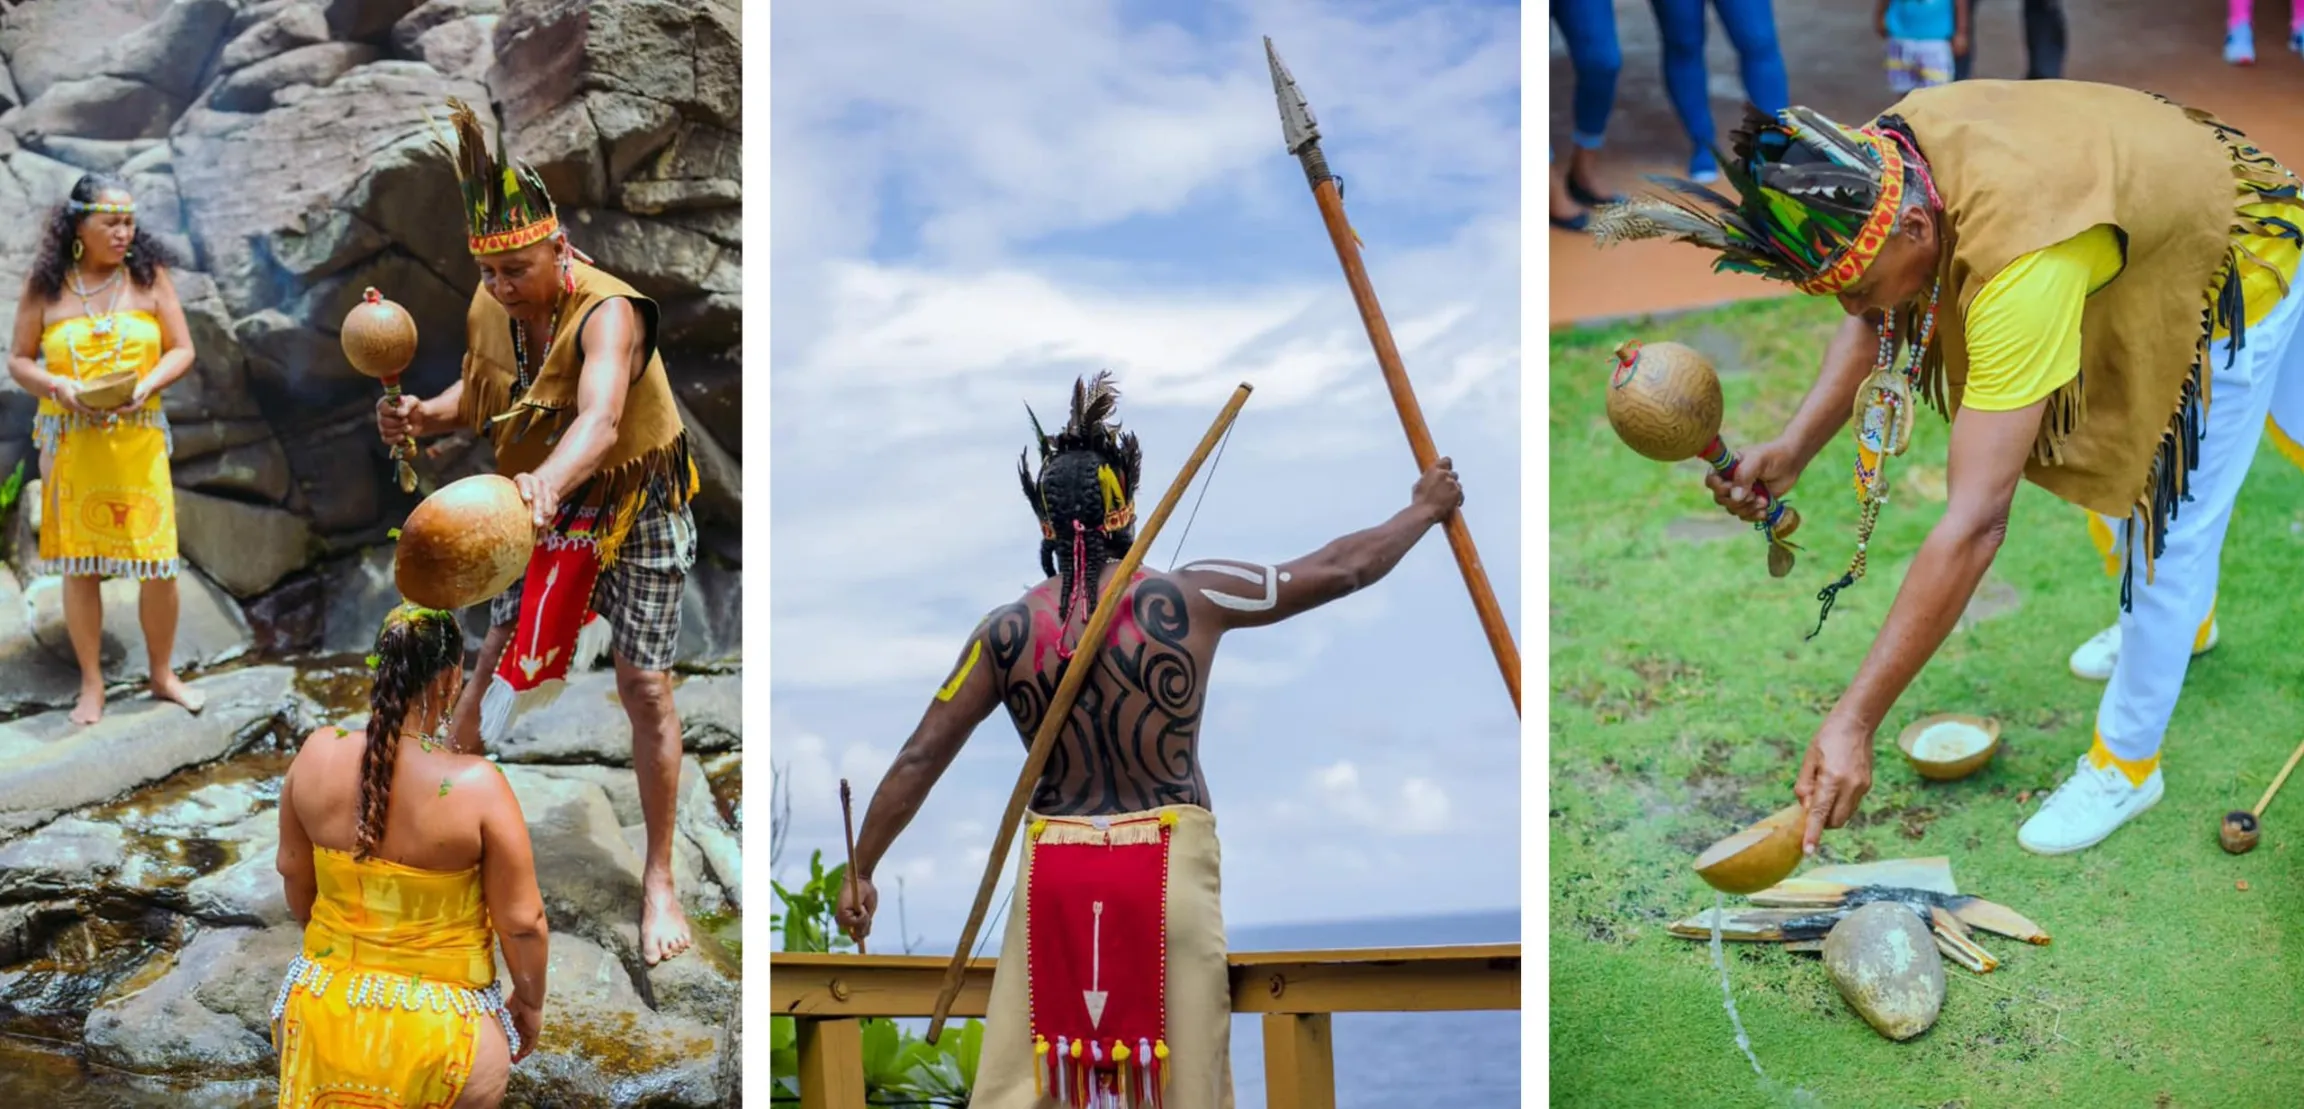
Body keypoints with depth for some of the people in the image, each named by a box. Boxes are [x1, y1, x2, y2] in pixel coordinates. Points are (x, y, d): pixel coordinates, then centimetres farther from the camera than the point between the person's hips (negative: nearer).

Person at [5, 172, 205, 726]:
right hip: (71, 444, 0)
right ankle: (92, 685, 16)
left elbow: (181, 350, 2)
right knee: (79, 564, 4)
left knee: (157, 562, -2)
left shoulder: (149, 277, 0)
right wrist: (57, 386, -15)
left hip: (138, 442, 0)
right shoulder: (45, 286, 0)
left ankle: (163, 675, 18)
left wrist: (147, 385, -16)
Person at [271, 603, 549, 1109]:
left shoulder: (317, 756, -8)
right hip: (438, 1027, -3)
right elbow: (521, 923, -12)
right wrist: (530, 1002, 6)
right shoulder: (476, 786, -20)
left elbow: (294, 875, 7)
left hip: (323, 1013, 4)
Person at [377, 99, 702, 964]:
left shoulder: (607, 314, -32)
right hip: (542, 505, 5)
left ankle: (658, 878, 6)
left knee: (644, 684, -6)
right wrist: (427, 416, -12)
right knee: (499, 656, 3)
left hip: (634, 504, -5)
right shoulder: (487, 309, -10)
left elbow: (601, 419, -52)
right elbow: (479, 390, 10)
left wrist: (549, 478, -71)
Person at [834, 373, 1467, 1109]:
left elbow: (919, 758, 1)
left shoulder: (1006, 632, 0)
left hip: (1057, 875, 1)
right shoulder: (1189, 599, -5)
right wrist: (1426, 509, 19)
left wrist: (861, 869, 10)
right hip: (1169, 869, -1)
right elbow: (1340, 571, 3)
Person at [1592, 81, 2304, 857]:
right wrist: (1794, 449, -26)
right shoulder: (1881, 153, -25)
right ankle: (2178, 622, 53)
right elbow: (1878, 323, -7)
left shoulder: (2022, 264, -48)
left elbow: (1976, 523, -49)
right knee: (2127, 473, 27)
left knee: (2171, 530, 1)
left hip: (2234, 278, -8)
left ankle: (2126, 763, 19)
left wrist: (1855, 721, -48)